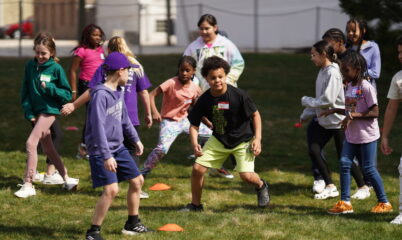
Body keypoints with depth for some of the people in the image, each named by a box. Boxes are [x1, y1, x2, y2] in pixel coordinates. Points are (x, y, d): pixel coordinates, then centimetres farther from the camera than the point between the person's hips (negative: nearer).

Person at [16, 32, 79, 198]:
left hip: (49, 110, -6)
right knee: (48, 149, 13)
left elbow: (67, 94, -5)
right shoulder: (30, 66, 3)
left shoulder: (56, 69, -9)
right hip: (35, 112, 6)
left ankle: (28, 185, -14)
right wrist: (28, 112, -3)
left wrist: (50, 88, -20)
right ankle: (67, 179, 27)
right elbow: (25, 91, 7)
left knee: (31, 143, -17)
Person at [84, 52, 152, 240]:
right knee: (112, 189, -19)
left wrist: (135, 139, 28)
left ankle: (132, 224, 31)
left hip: (118, 147, 10)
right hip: (101, 151, -10)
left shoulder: (119, 91, 8)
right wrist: (106, 156, -29)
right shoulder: (100, 95, -21)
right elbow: (98, 127, -25)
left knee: (137, 180, 15)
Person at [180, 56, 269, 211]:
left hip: (243, 139, -3)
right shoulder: (204, 100, -13)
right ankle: (195, 204, 16)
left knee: (246, 175, -17)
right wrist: (194, 143, -24)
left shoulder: (237, 95, -22)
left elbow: (255, 114, -8)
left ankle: (261, 186, 21)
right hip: (218, 140, 3)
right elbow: (194, 125, -5)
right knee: (198, 168, -6)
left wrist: (257, 139, -14)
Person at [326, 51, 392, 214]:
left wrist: (353, 116, -25)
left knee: (369, 169, -3)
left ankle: (384, 203, 10)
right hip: (351, 135, 8)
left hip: (367, 135, -8)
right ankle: (345, 202, 1)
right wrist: (335, 110, 6)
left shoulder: (366, 88, -17)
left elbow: (375, 112, -20)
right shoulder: (349, 86, 9)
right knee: (344, 164, -2)